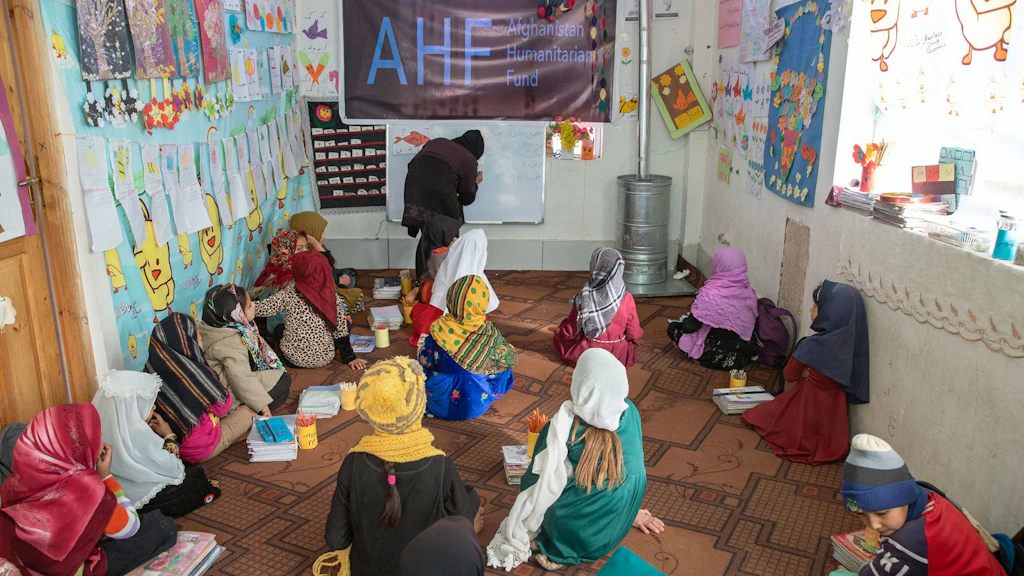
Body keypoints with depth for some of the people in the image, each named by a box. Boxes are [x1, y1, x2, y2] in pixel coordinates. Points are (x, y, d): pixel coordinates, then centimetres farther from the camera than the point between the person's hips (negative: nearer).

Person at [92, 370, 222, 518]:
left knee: (187, 467, 19)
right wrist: (169, 436, -7)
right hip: (136, 499, -8)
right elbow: (173, 470, -18)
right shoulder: (137, 433, -29)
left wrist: (152, 433, -2)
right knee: (197, 476, 6)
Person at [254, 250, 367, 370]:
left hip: (295, 359, 0)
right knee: (346, 322, 23)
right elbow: (341, 332, -9)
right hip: (325, 359, 0)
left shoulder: (288, 295, -18)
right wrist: (350, 358, 0)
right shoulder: (333, 298, -13)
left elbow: (258, 309, -14)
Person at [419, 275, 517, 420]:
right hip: (475, 404, -2)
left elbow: (425, 362, -5)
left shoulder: (438, 328, -15)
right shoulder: (489, 334, -20)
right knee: (504, 366, 19)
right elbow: (511, 359, -4)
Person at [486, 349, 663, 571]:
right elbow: (635, 464, 4)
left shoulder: (563, 426, -24)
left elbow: (536, 480, -12)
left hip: (572, 535, -4)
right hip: (616, 532, 4)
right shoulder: (631, 413, -12)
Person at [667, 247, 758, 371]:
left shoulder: (709, 294, -24)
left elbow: (689, 327, -19)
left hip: (715, 357, -6)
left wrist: (685, 321, 4)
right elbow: (751, 323, 5)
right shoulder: (750, 293, -9)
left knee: (673, 327, 10)